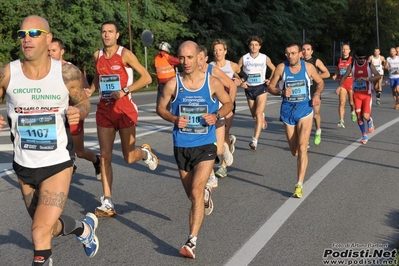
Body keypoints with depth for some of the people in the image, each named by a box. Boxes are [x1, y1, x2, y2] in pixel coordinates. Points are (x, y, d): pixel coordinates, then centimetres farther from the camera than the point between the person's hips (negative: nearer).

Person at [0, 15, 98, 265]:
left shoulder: (67, 73, -12)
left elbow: (84, 102, 4)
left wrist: (79, 112, -19)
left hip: (58, 162, -3)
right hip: (24, 165, 4)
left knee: (41, 231, -15)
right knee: (46, 228, 21)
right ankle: (84, 228, 52)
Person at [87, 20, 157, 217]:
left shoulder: (125, 54, -9)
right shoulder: (97, 55, 7)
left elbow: (146, 77, -12)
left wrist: (125, 91, -20)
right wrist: (90, 91, 7)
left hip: (124, 109, -4)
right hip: (104, 109, 5)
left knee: (129, 158, 2)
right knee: (105, 156, 0)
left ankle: (145, 152, 39)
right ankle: (107, 203, 5)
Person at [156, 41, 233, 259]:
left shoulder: (212, 82, -7)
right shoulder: (172, 84, -7)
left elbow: (228, 104, 7)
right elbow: (160, 108, 5)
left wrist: (216, 116, -14)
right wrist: (174, 119, -15)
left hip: (205, 145, -2)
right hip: (181, 146, 2)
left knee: (196, 192, -17)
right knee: (191, 194, 17)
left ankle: (192, 242, -14)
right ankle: (206, 196, 55)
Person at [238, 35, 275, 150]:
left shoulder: (265, 58, -2)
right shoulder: (243, 58, -1)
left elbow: (274, 69, 13)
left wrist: (270, 80, -3)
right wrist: (241, 82, -7)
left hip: (261, 88, -2)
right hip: (249, 88, 2)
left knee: (258, 113, -18)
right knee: (254, 116, 12)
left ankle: (255, 140, -23)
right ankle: (262, 117, 51)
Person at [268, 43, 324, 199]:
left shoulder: (308, 67, -4)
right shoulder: (281, 68, -4)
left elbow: (320, 82, 11)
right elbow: (271, 87, 2)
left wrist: (317, 94, -8)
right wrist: (282, 92, -18)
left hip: (305, 110, -2)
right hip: (288, 110, 2)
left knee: (302, 148, -15)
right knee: (294, 151, 9)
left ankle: (299, 185, -13)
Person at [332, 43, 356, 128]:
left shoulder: (352, 60, 0)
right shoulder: (339, 61, 10)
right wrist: (335, 76, -2)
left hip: (351, 83, -2)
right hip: (342, 84, 2)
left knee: (351, 102, 9)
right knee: (342, 103, -10)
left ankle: (353, 112, 44)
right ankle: (341, 121, -14)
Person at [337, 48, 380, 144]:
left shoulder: (369, 65, -8)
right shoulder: (352, 66, -1)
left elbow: (378, 76, -19)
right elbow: (345, 76, 2)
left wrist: (366, 79, -33)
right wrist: (340, 86, -16)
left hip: (367, 94, -2)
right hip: (356, 94, 3)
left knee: (366, 116, -13)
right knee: (359, 116, 3)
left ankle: (370, 120, 24)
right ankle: (364, 135, 20)